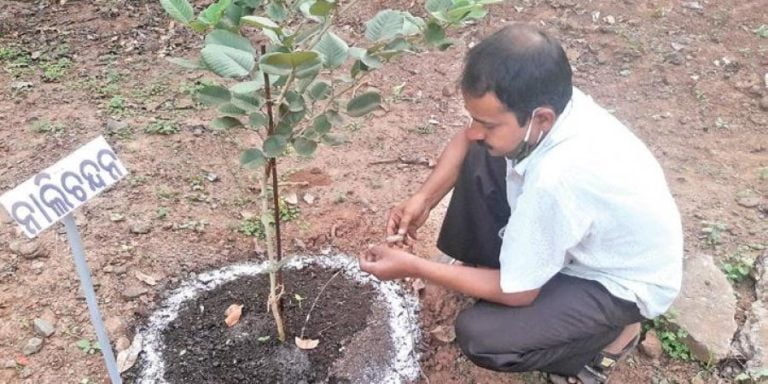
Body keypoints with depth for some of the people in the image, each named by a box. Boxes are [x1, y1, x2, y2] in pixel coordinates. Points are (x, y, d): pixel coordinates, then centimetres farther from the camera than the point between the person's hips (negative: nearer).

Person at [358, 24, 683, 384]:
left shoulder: (556, 180, -41)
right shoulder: (543, 103, -20)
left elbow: (516, 293, -26)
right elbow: (467, 140, 3)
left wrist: (413, 267, -20)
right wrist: (424, 198, -12)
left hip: (623, 283, -7)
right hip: (574, 238, 7)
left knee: (479, 335, -21)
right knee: (476, 159, -5)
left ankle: (610, 334, 4)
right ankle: (485, 266, 17)